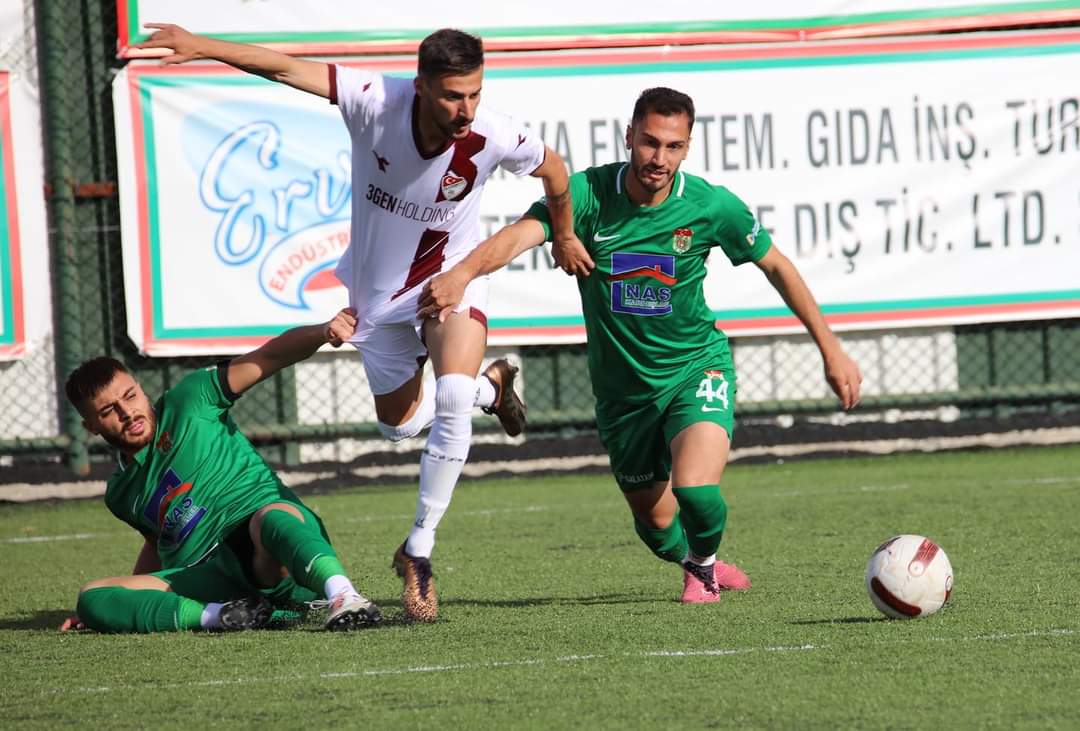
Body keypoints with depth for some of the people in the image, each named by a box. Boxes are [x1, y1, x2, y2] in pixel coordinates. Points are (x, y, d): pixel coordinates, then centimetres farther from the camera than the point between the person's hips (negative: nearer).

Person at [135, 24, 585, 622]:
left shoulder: (495, 138, -28)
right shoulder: (376, 101, -29)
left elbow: (554, 170, -5)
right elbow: (286, 68, -29)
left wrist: (564, 236, 11)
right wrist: (203, 47, -40)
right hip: (378, 287, 3)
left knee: (453, 398, -29)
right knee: (399, 424, 19)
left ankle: (419, 549, -17)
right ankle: (490, 385, 50)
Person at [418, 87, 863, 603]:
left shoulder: (711, 206, -15)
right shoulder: (588, 193, -18)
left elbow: (775, 266, 0)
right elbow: (521, 234, -34)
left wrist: (831, 349, 2)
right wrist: (463, 271, -55)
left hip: (695, 368, -2)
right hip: (622, 385, 2)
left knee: (695, 489, -25)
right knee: (655, 521, 15)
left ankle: (704, 562, 10)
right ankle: (692, 562, 52)